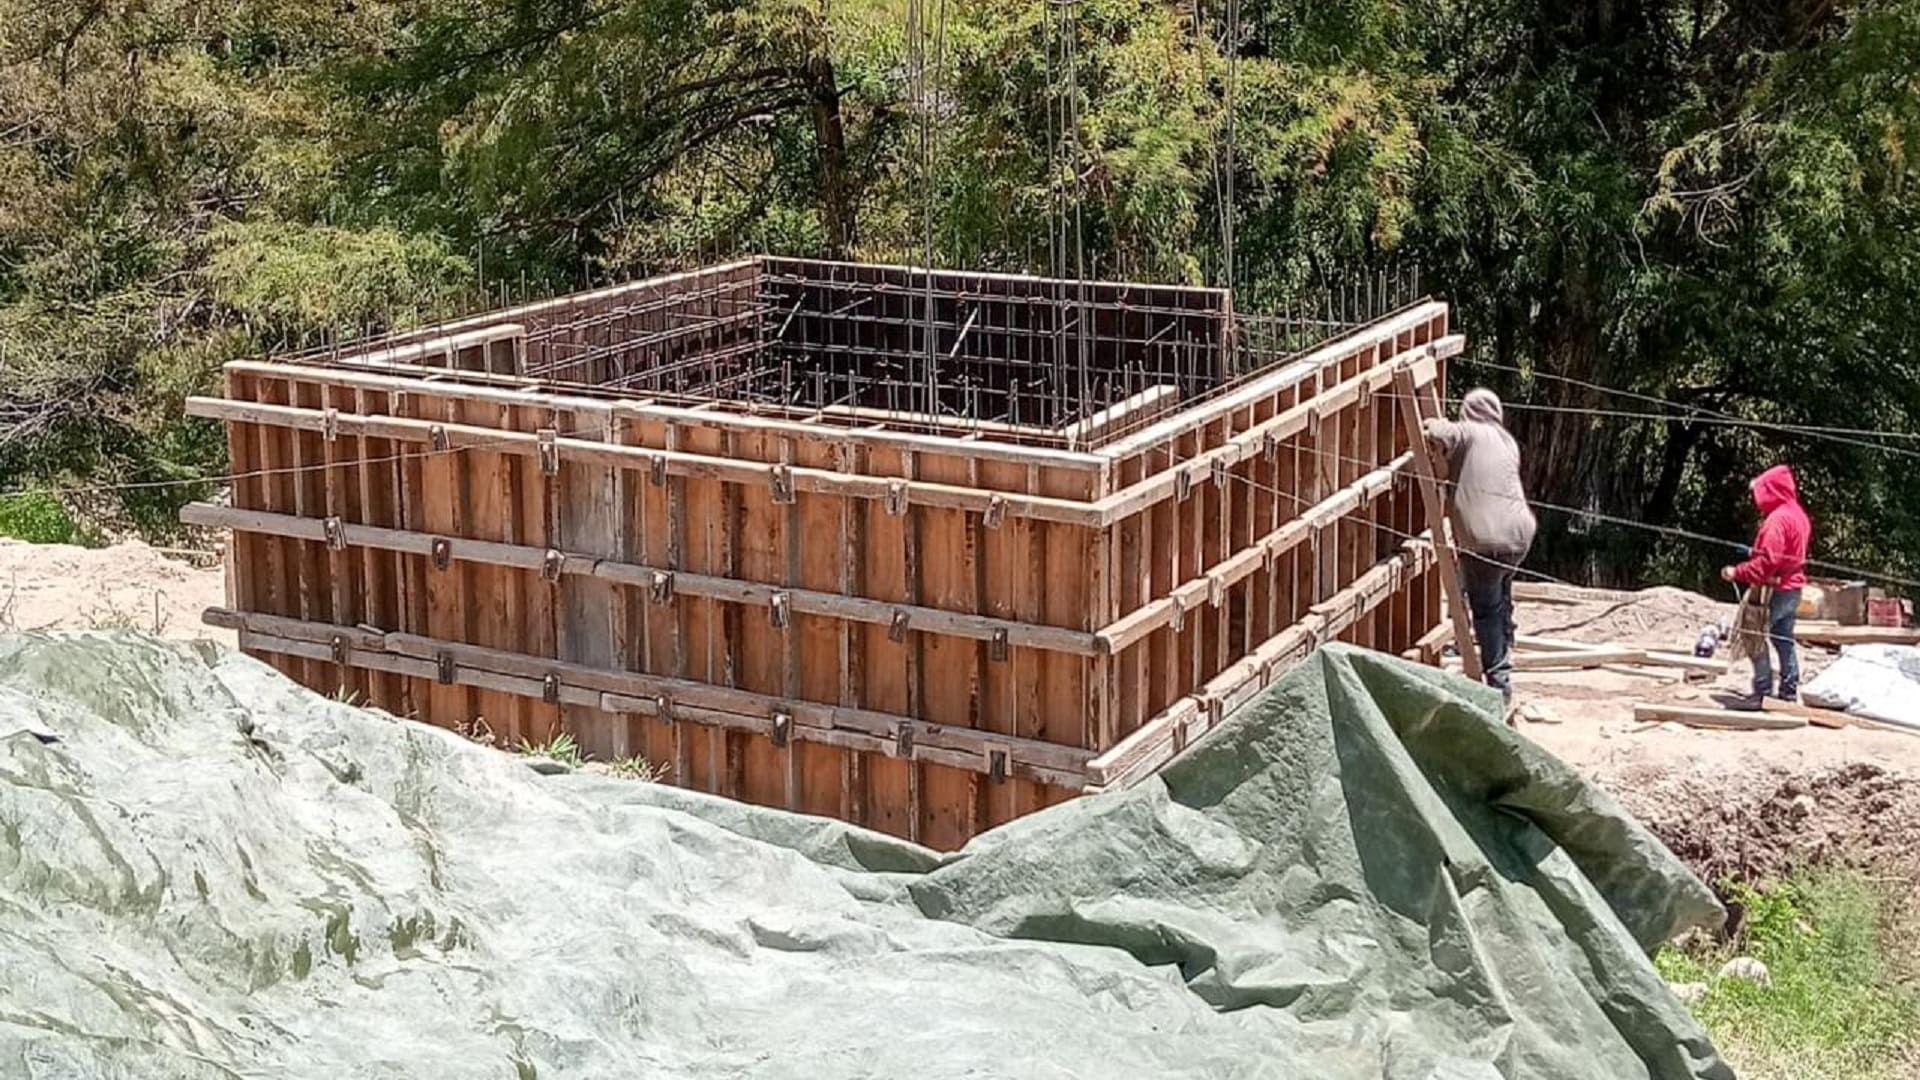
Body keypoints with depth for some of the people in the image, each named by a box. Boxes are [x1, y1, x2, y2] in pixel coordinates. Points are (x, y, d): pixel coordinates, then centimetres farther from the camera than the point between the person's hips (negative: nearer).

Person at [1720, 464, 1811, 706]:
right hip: (1792, 586, 10)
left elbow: (1767, 560, -24)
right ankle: (1789, 692, 19)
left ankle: (1762, 692, -6)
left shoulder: (1778, 519, -19)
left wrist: (1738, 572, -18)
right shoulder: (1798, 515, 13)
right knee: (1784, 640, 15)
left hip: (1774, 588, -10)